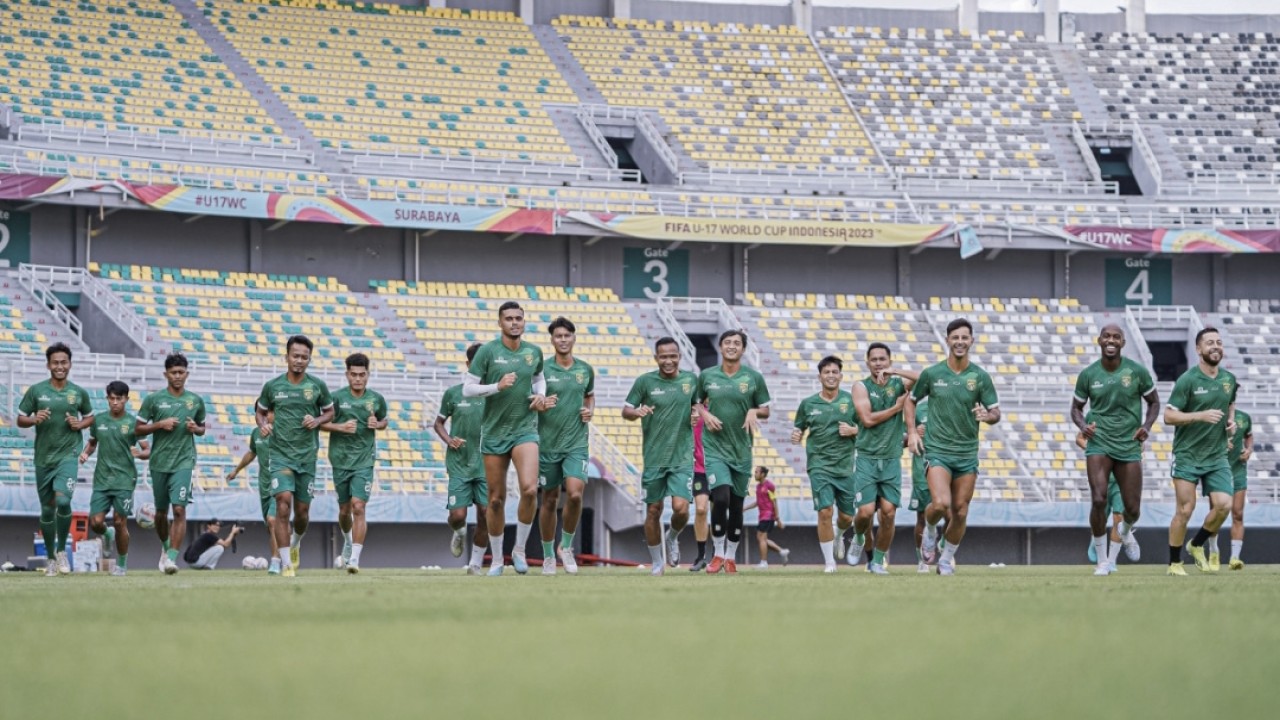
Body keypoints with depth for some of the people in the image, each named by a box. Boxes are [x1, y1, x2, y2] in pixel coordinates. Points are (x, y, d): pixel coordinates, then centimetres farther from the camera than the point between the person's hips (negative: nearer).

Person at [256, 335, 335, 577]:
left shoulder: (318, 386, 1)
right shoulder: (272, 386, 0)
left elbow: (329, 412, 13)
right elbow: (260, 411, 14)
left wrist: (317, 421, -8)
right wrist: (263, 424, -8)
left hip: (307, 456, 2)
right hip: (280, 454, -2)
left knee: (302, 511, 8)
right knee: (284, 501, -19)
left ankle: (296, 542, 43)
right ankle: (286, 563, -16)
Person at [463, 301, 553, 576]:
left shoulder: (534, 352, 5)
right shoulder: (487, 351, -5)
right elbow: (467, 389, -6)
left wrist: (540, 396, 5)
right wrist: (498, 386, -19)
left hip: (525, 430, 1)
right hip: (494, 432, -1)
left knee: (529, 489, -20)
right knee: (496, 499, 5)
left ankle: (520, 550, -2)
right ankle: (496, 560, 19)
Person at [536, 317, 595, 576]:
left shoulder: (586, 370, 6)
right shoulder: (543, 370, -4)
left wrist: (590, 411, 3)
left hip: (577, 444, 1)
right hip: (548, 444, -1)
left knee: (575, 494, -17)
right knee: (549, 500, 6)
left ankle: (566, 547, 4)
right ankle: (548, 556, 21)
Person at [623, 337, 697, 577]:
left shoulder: (691, 379, 4)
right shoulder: (645, 381, -2)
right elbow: (625, 411, 3)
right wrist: (637, 412, -19)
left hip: (682, 457, 0)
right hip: (654, 457, 0)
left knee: (681, 508, -13)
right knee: (653, 511, 4)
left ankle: (672, 539, 20)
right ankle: (656, 563, 21)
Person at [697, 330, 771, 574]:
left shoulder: (753, 378, 2)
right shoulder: (707, 376, 3)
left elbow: (766, 411, 9)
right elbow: (697, 403, 17)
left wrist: (754, 412, -12)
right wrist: (705, 414, -4)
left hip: (742, 450, 1)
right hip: (714, 447, -1)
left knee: (737, 504, 7)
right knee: (721, 497, -18)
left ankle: (731, 556, 22)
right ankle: (718, 554, -5)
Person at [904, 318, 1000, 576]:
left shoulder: (980, 377, 0)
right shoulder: (932, 374, -1)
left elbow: (996, 413, 3)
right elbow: (911, 400, 13)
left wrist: (987, 416, -21)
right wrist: (912, 432, 1)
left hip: (967, 453, 2)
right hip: (937, 450, -2)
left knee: (960, 512, 4)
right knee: (941, 504, -21)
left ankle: (947, 559, 23)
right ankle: (929, 530, 13)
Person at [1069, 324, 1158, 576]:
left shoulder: (1137, 371, -3)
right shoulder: (1087, 375, -1)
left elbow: (1154, 402, 9)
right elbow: (1076, 408, 12)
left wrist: (1146, 427, -8)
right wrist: (1083, 426, -10)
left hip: (1129, 446, 1)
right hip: (1099, 444, -1)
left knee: (1133, 508, 3)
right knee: (1099, 500, -16)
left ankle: (1126, 532, 42)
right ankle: (1102, 560, -1)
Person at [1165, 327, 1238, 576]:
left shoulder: (1229, 379, 6)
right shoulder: (1187, 380, -11)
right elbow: (1168, 416, -13)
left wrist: (1231, 421, 6)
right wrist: (1201, 416, -24)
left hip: (1217, 457, 5)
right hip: (1188, 455, -5)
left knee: (1223, 505, -8)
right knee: (1185, 510, -4)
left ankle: (1197, 546, 17)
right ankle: (1174, 563, 10)